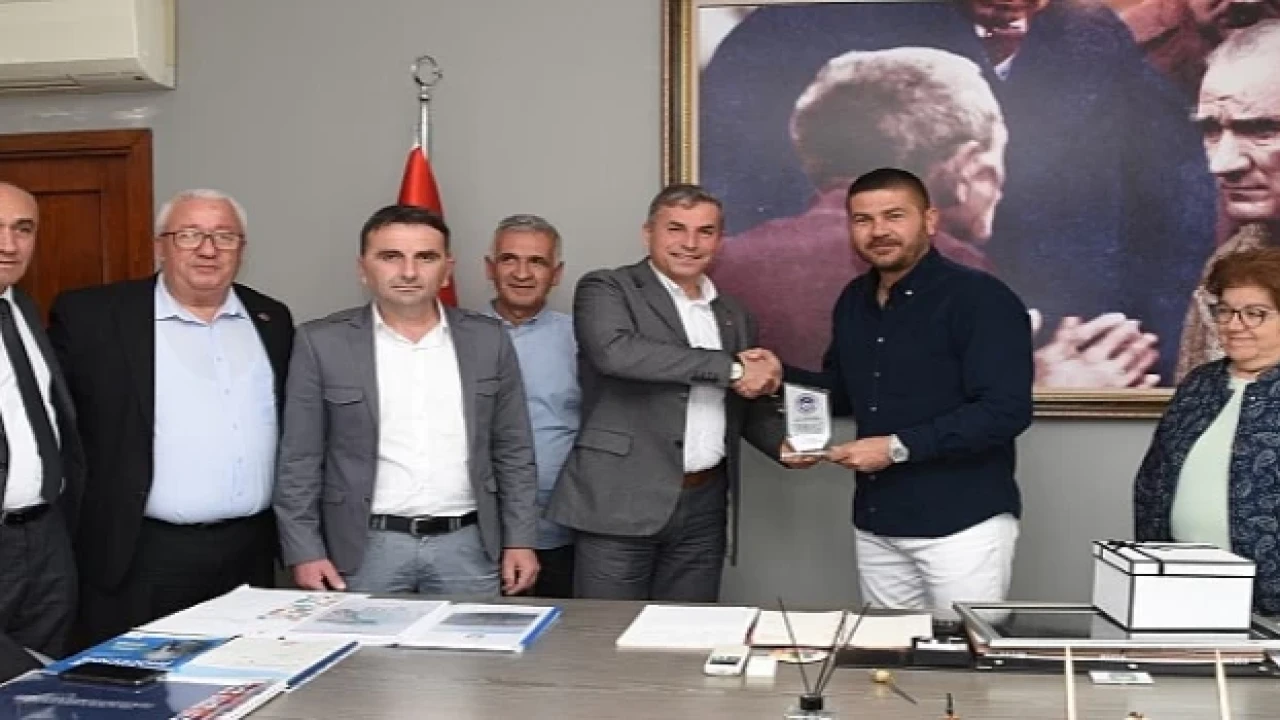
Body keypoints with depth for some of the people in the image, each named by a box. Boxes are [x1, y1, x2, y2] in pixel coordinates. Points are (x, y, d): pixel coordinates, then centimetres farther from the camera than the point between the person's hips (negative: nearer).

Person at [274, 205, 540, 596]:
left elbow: (514, 452, 7)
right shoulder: (323, 342, -3)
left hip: (467, 545, 2)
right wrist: (305, 551, -5)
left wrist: (520, 540, 3)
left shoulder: (488, 339, 3)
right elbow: (299, 460, -1)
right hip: (365, 548, -1)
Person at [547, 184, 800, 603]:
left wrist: (784, 443, 2)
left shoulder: (735, 317, 16)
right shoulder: (606, 290, -1)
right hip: (621, 503, -5)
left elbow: (751, 406, 25)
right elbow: (614, 350, -22)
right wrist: (730, 368, -18)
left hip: (704, 507, 5)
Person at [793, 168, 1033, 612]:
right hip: (876, 523, 7)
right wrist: (779, 376, 2)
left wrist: (899, 447, -22)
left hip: (962, 523, -7)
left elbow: (1007, 411, -21)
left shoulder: (980, 298, -13)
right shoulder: (854, 301, 10)